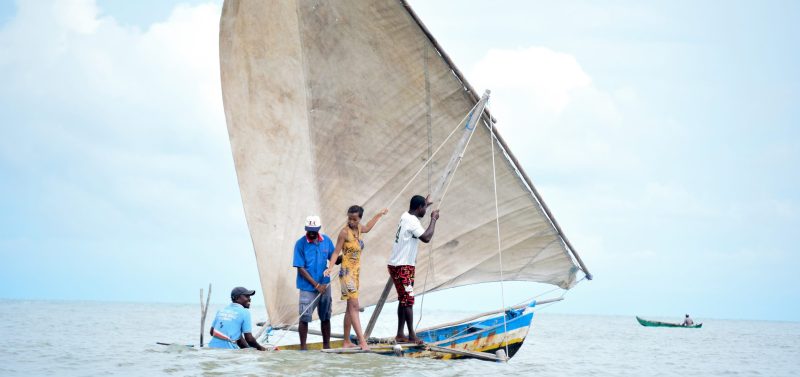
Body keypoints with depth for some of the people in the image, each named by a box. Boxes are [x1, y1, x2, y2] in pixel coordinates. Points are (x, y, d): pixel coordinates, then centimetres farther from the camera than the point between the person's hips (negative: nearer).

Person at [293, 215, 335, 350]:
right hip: (308, 287, -4)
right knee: (304, 318, -3)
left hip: (324, 286, 4)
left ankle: (326, 346, 20)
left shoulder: (326, 240, 2)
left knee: (326, 317, 11)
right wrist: (317, 285, -13)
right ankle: (303, 347, 6)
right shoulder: (300, 244, -10)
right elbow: (300, 268, -10)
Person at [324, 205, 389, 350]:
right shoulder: (344, 232, -12)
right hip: (347, 273, -8)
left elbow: (367, 228, 33)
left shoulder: (358, 229, 9)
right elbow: (336, 252, -12)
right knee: (354, 306, -14)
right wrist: (330, 267, -26)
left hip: (355, 273, 8)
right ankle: (362, 341, -20)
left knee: (350, 308, 10)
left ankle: (346, 342, 14)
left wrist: (379, 215, 41)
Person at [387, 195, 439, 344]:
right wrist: (433, 219, -17)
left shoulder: (406, 216, 12)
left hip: (396, 265, 10)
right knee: (408, 300, -5)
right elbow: (426, 238, -29)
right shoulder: (412, 221, -17)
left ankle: (400, 335, 15)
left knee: (404, 300, 13)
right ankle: (412, 335, -2)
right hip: (403, 267, -10)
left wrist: (425, 205, 45)